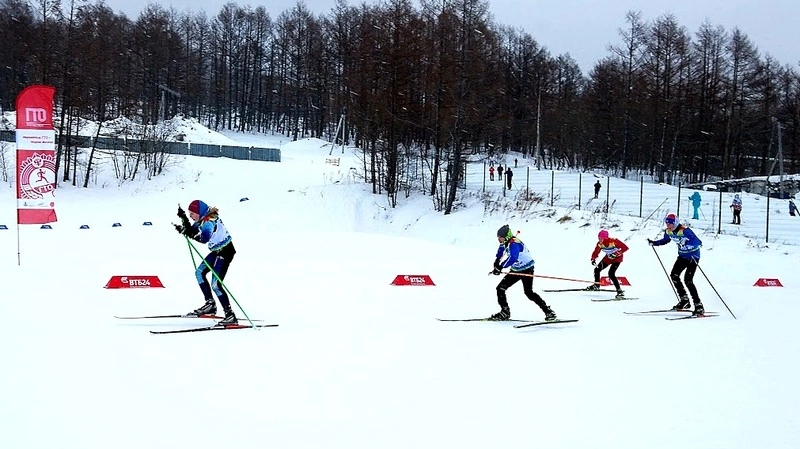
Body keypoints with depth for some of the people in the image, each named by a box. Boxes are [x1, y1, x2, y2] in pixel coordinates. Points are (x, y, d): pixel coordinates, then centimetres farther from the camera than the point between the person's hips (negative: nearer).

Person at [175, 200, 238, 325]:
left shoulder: (209, 220, -22)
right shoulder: (203, 219, 7)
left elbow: (204, 238, -38)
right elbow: (192, 231, 14)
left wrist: (187, 232, -42)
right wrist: (183, 218, 5)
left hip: (226, 251, -11)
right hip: (217, 251, 11)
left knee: (215, 285, -13)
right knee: (199, 272, 15)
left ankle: (230, 315, -12)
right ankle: (210, 304, 17)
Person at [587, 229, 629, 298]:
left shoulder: (614, 241, -33)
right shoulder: (600, 244, -16)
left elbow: (625, 247, -29)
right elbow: (596, 252, -2)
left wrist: (616, 254, -34)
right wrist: (593, 259, -21)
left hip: (617, 258, -7)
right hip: (608, 258, 7)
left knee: (611, 274, -23)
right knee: (597, 270, 6)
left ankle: (620, 292, -18)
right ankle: (596, 285, 33)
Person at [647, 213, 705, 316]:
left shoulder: (685, 231, -27)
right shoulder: (668, 232, -3)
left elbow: (698, 242, -34)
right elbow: (665, 240, 20)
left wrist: (688, 246, -51)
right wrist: (653, 243, 8)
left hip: (693, 256, -8)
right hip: (682, 256, 8)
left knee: (688, 280, -16)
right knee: (674, 275, 3)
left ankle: (699, 306, -12)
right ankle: (684, 300, 16)